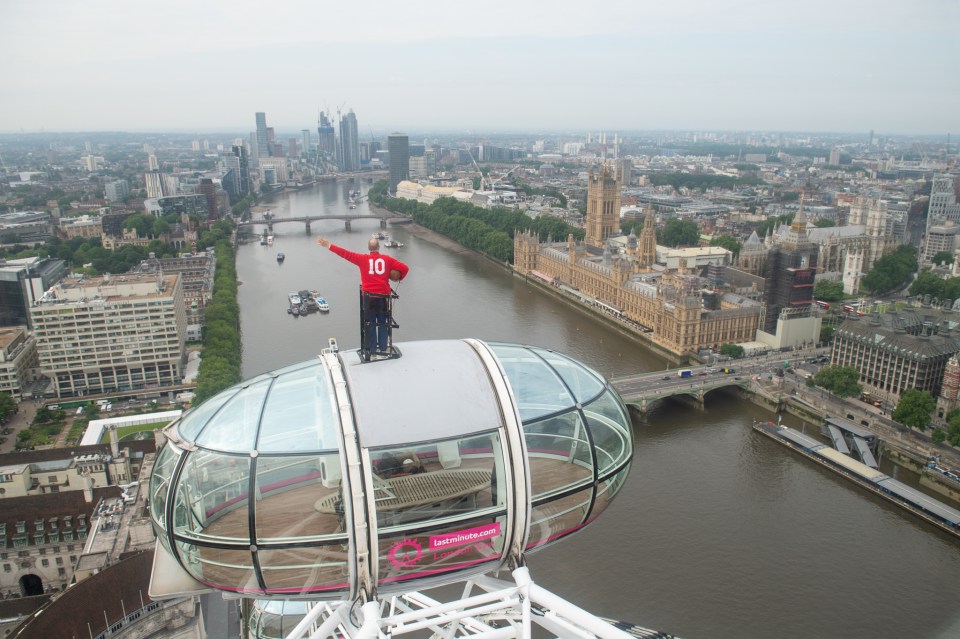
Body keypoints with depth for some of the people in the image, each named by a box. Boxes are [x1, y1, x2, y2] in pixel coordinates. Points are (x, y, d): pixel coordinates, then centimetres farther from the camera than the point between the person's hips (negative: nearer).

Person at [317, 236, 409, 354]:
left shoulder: (363, 259, -3)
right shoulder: (387, 259, -1)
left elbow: (346, 253, 0)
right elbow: (405, 268, -4)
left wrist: (329, 245, 7)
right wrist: (399, 277, 14)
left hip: (369, 296, 0)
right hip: (383, 296, 0)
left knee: (370, 324, 10)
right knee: (383, 323, 11)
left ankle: (372, 350, 14)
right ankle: (383, 349, 15)